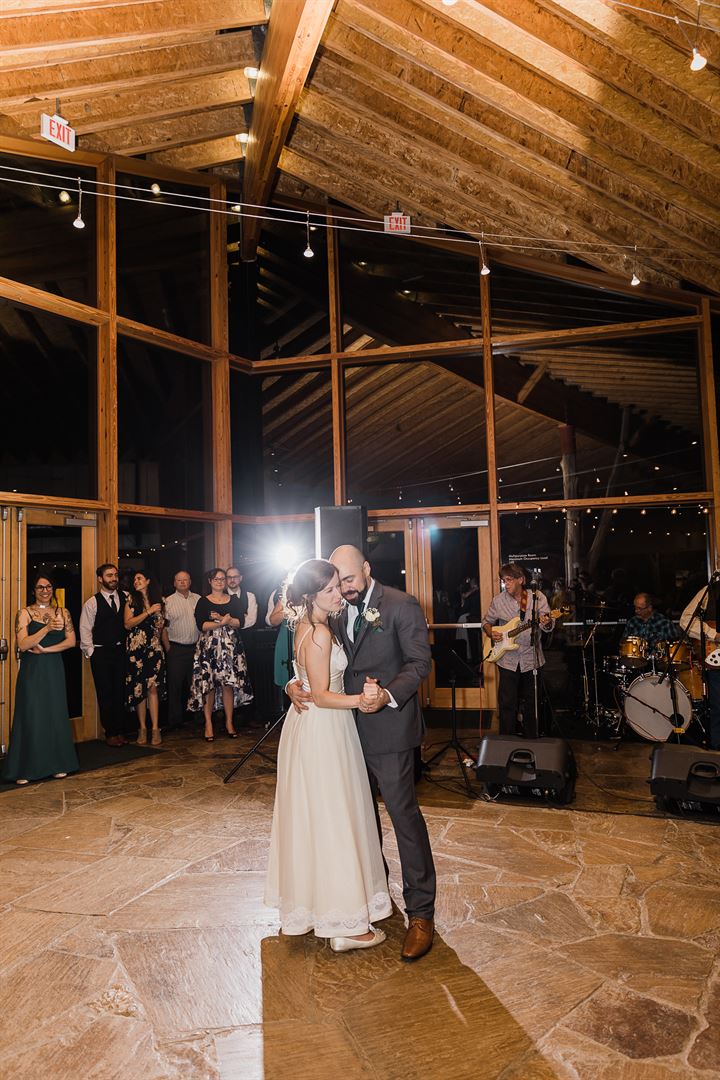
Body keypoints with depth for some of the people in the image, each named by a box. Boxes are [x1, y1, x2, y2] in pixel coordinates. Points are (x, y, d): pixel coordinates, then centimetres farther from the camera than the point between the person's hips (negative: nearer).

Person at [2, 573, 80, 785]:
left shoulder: (62, 612, 8)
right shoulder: (24, 613, -1)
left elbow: (71, 641, 1)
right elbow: (22, 644, -12)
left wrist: (45, 649, -11)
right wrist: (48, 628, -23)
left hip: (54, 670, 3)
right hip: (32, 670, -3)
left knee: (56, 714, 5)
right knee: (31, 716, -1)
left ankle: (57, 764, 16)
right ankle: (25, 769, 8)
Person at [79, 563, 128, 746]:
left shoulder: (125, 598, 4)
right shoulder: (92, 603, -2)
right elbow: (85, 630, 0)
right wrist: (91, 652, -4)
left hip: (121, 650, 2)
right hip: (101, 652, -2)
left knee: (120, 692, 7)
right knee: (105, 694, 4)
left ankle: (119, 731, 18)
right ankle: (110, 733, 14)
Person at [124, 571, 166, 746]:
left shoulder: (158, 600, 11)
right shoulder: (131, 599, 4)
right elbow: (128, 624, -6)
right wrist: (148, 612, -10)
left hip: (154, 648, 1)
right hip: (136, 648, -1)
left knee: (153, 686, -6)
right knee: (139, 688, 1)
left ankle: (155, 728, -3)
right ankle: (142, 728, 9)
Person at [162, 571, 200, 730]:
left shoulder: (198, 599, 9)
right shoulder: (168, 602, 0)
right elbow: (163, 627, -2)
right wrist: (168, 649, -6)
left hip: (196, 648, 3)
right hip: (176, 649, -3)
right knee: (175, 685, 0)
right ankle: (175, 721, 9)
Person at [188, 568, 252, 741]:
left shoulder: (234, 601, 13)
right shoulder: (203, 602, 6)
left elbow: (239, 622, 0)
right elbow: (201, 625, -7)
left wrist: (222, 618, -12)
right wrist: (221, 622, -15)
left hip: (230, 647, 2)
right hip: (208, 647, -2)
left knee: (229, 684, 0)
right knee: (208, 685, -3)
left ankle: (229, 722, 10)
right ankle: (208, 724, 6)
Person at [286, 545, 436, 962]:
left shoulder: (402, 606, -12)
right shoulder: (338, 612, 7)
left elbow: (420, 662, -15)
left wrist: (389, 694, -30)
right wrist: (295, 683, -12)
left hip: (388, 727, -7)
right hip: (350, 729, 7)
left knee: (404, 813, -2)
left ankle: (421, 912, 10)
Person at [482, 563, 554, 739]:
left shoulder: (538, 597, -4)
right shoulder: (498, 600, -2)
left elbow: (548, 625, -6)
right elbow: (486, 622, 12)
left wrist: (546, 624, -29)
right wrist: (491, 633, -9)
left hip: (531, 657, 0)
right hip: (508, 660, 0)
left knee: (531, 703, 12)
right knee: (507, 704, 2)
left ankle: (532, 741, 28)